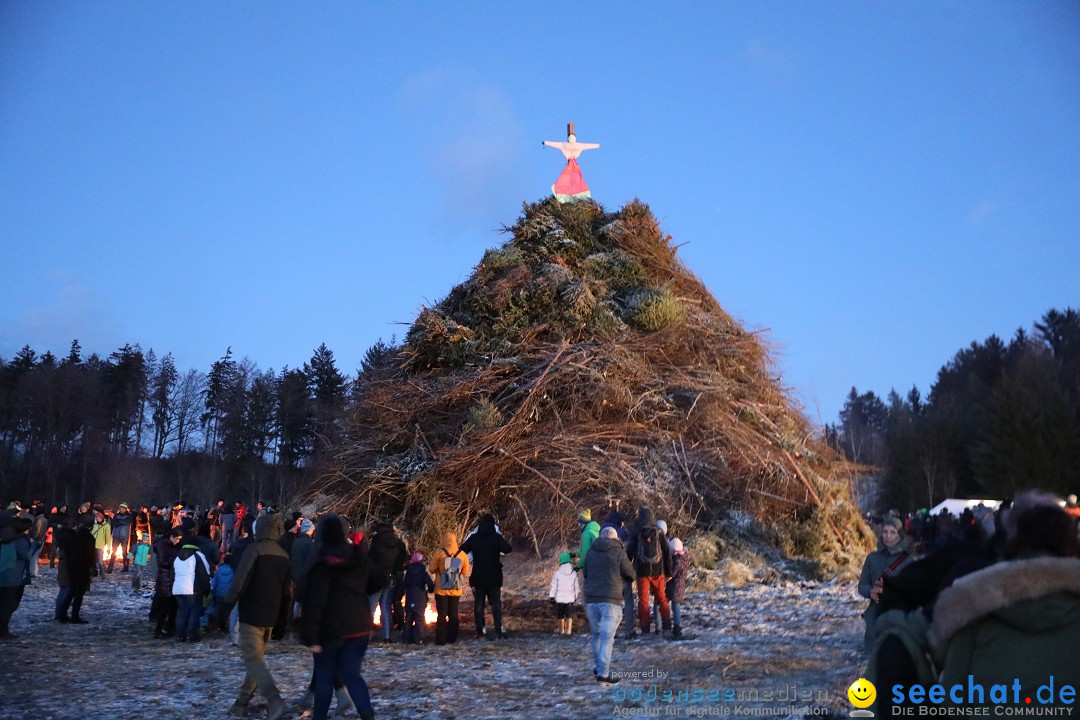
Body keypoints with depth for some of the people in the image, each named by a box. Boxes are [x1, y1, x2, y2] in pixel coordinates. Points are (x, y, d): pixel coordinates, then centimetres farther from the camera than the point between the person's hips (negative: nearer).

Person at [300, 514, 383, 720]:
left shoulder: (323, 564, -13)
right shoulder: (359, 557, 3)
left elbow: (314, 602, -16)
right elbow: (379, 581, 15)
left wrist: (310, 636, -15)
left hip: (332, 627, -4)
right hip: (360, 625, 5)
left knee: (325, 675, 12)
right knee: (351, 672, 9)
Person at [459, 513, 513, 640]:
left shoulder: (473, 538, -4)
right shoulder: (497, 537, -10)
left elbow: (461, 551, 0)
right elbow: (508, 550, -20)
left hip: (478, 577, 1)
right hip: (494, 577, -1)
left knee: (478, 603, 11)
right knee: (496, 603, 5)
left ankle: (480, 630, 8)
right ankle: (499, 630, -4)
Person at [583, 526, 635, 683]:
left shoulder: (591, 552, 11)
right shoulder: (618, 552, -2)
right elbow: (630, 575, 5)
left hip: (591, 599, 5)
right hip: (610, 600, -5)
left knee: (597, 634, 19)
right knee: (607, 637, -4)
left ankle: (597, 667, 26)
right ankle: (603, 673, -8)